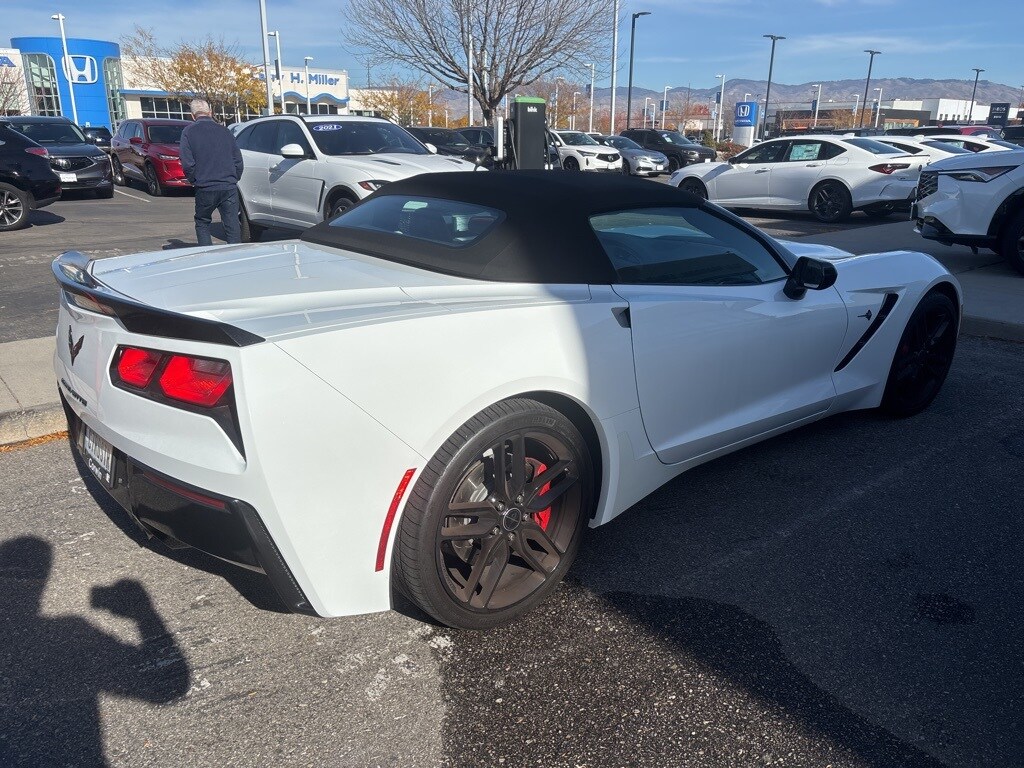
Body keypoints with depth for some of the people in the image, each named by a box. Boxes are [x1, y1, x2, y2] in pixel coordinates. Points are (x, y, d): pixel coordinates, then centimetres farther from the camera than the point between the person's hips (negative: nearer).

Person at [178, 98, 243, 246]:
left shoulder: (188, 132, 1)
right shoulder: (224, 131, 10)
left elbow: (187, 163, -6)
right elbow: (238, 160, 10)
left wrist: (195, 181, 8)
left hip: (205, 189, -2)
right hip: (229, 188, 2)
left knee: (202, 223, 14)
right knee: (232, 226, 3)